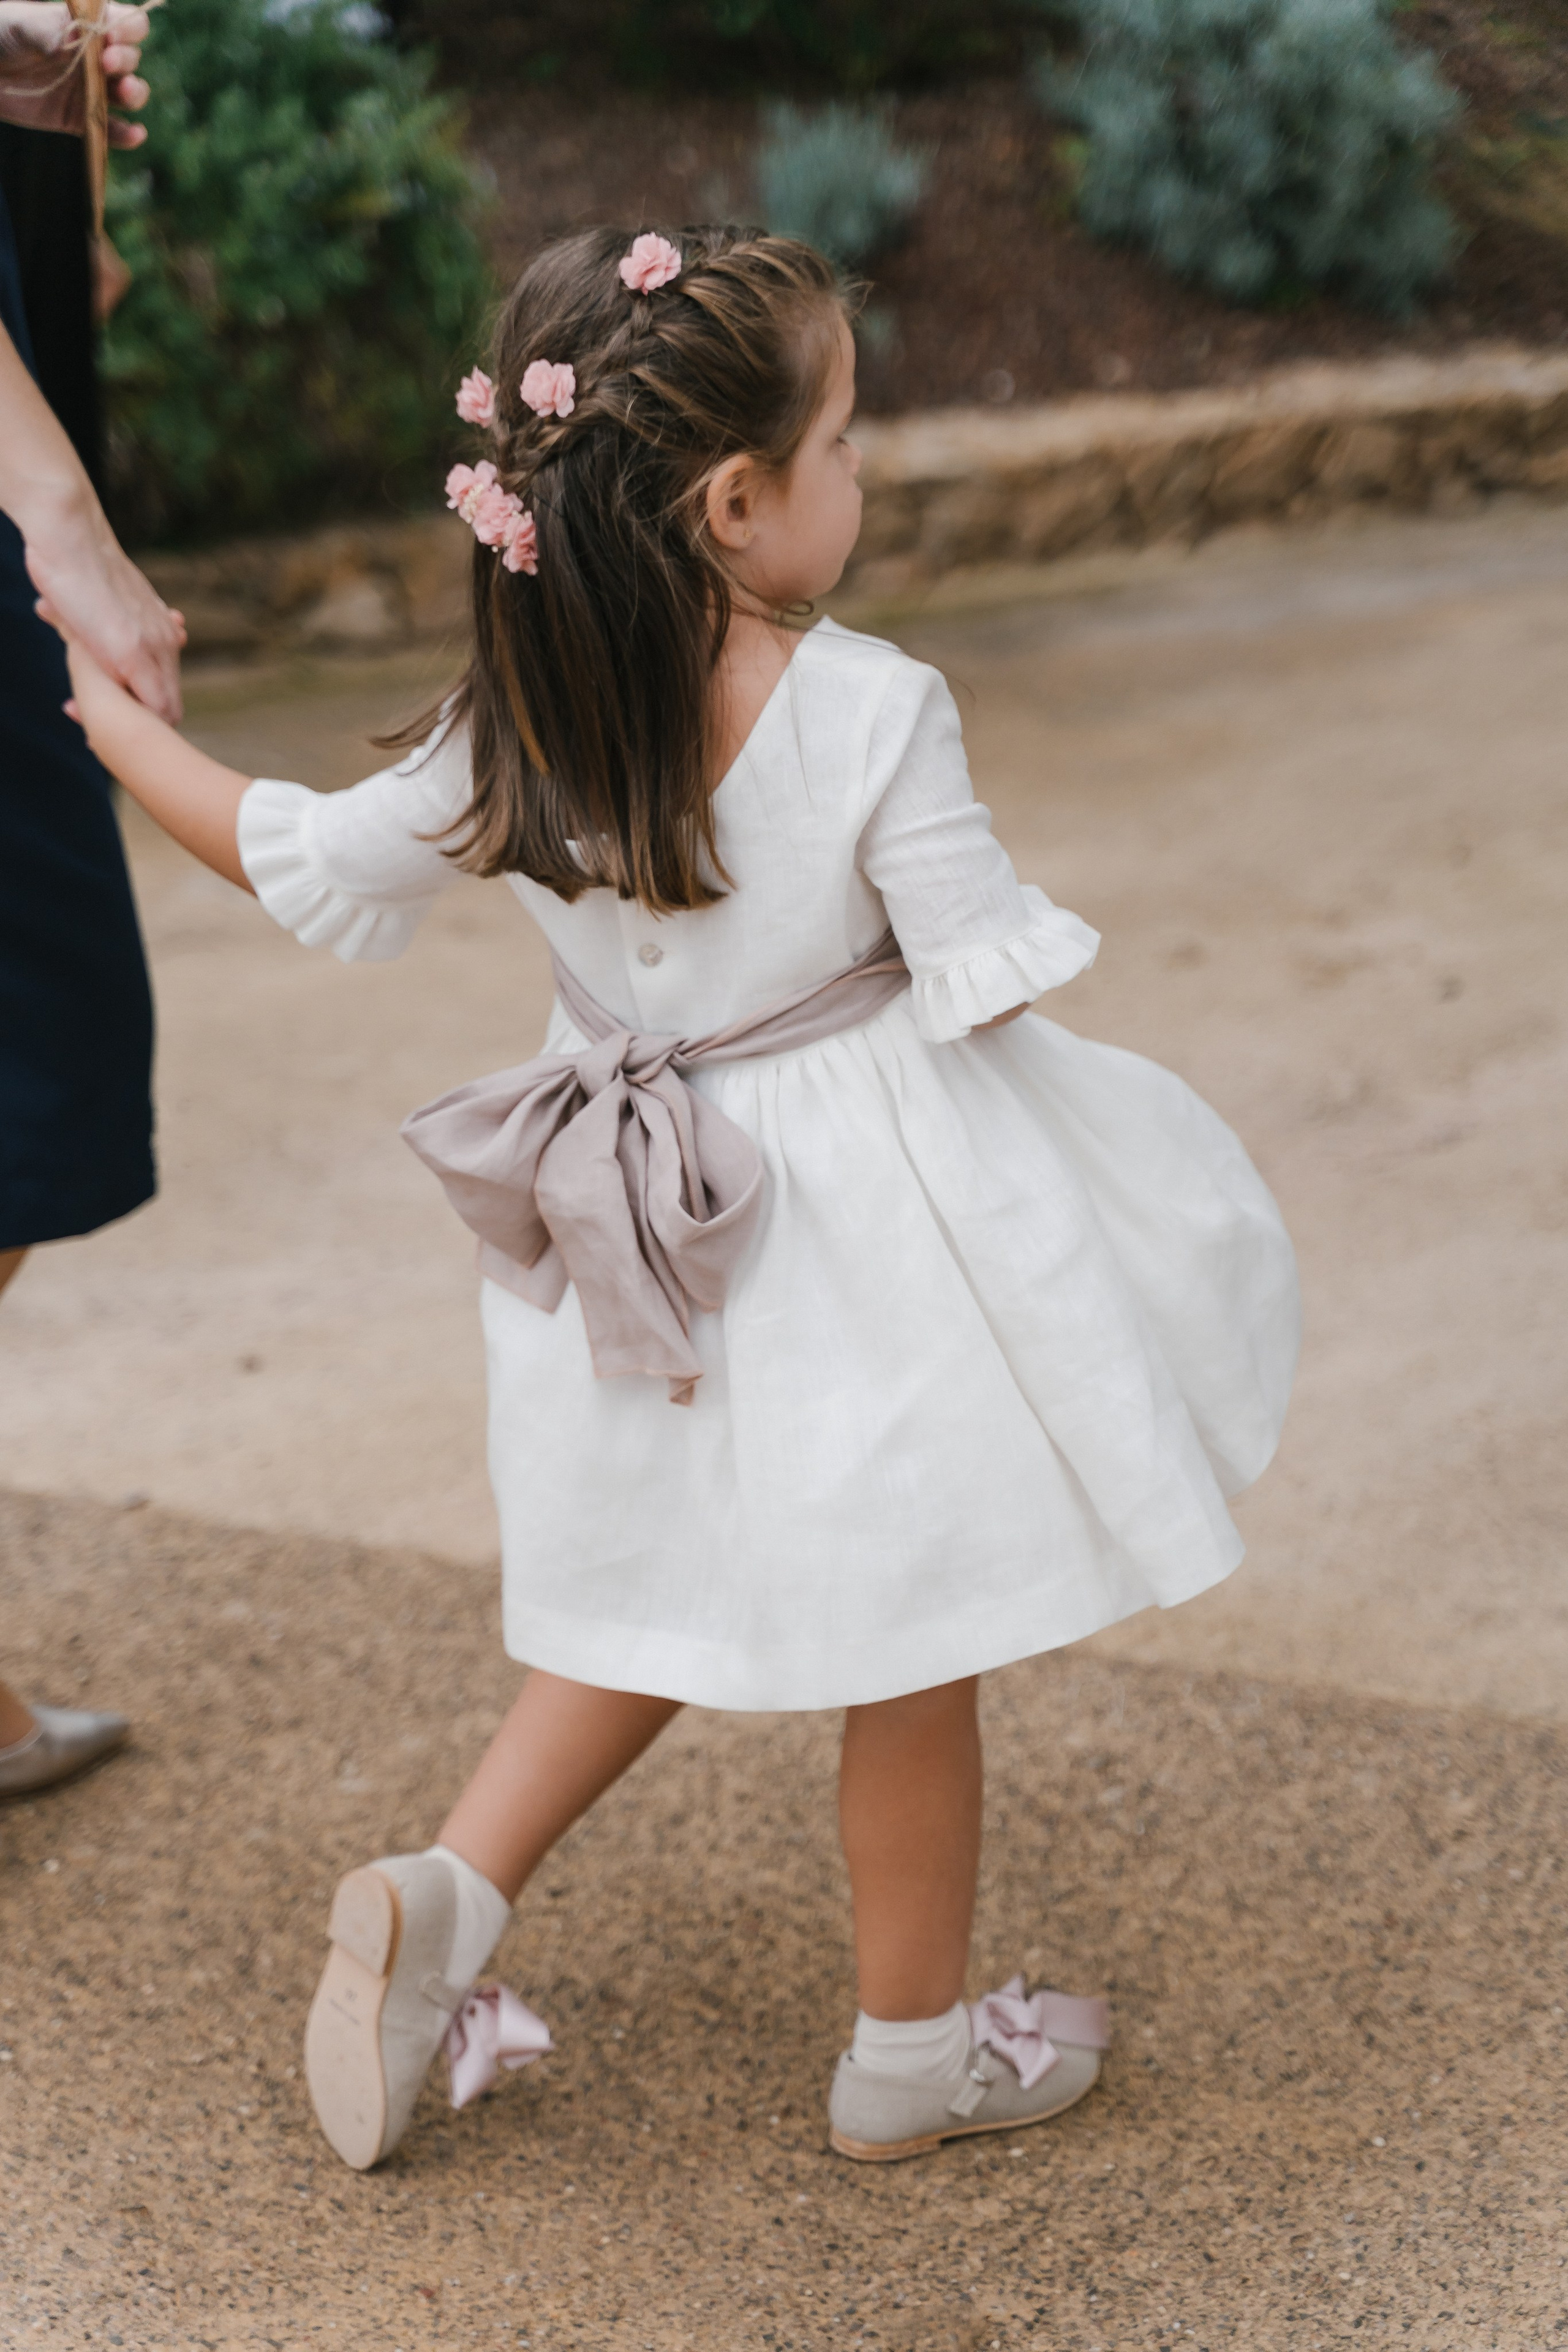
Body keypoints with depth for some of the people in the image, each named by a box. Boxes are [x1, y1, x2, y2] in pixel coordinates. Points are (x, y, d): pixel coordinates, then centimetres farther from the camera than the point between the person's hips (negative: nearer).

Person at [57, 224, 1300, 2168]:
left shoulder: (511, 732, -8)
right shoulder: (874, 715, -22)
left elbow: (301, 859, 4)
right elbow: (984, 988, -17)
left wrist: (94, 699, 18)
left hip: (644, 1221, 5)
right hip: (863, 1235, -5)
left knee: (658, 1601, 26)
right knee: (906, 1648, 12)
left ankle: (442, 1896, 14)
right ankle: (912, 2053, 27)